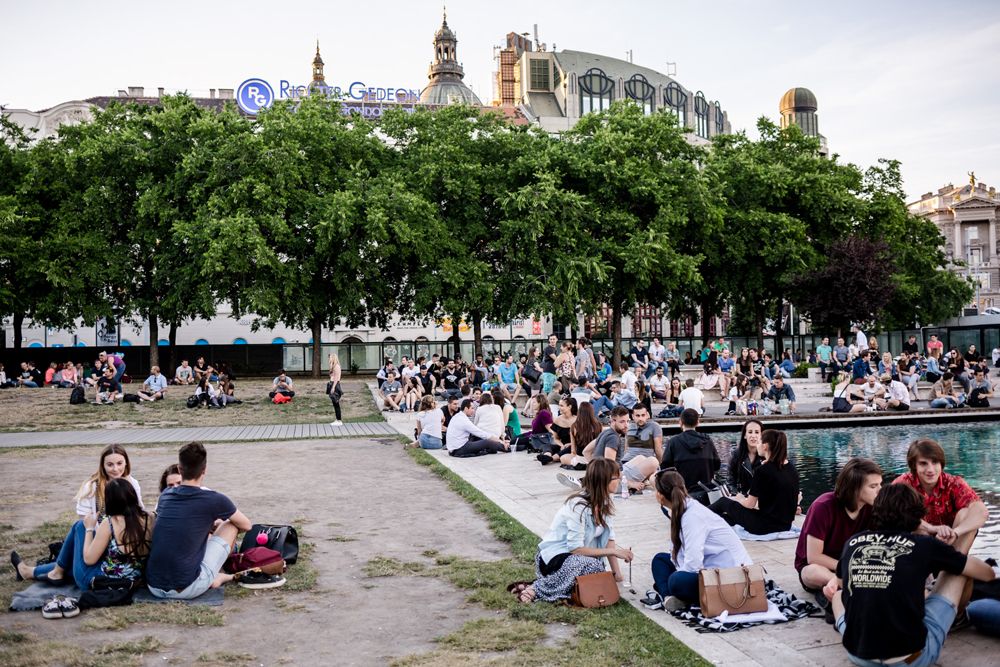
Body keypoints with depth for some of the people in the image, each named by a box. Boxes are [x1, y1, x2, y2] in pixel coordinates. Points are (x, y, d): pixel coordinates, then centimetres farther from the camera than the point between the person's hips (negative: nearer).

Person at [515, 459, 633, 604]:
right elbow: (576, 549, -23)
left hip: (577, 556, 10)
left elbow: (608, 536, 4)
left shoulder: (604, 502, 3)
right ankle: (538, 589, -15)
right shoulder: (579, 506, -23)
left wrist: (616, 571, -4)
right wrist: (613, 551, -19)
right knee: (591, 566, -32)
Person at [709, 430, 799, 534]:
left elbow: (749, 504, -15)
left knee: (723, 502, 17)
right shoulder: (792, 468, 2)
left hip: (764, 526, -7)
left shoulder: (763, 471, -20)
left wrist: (739, 498, 9)